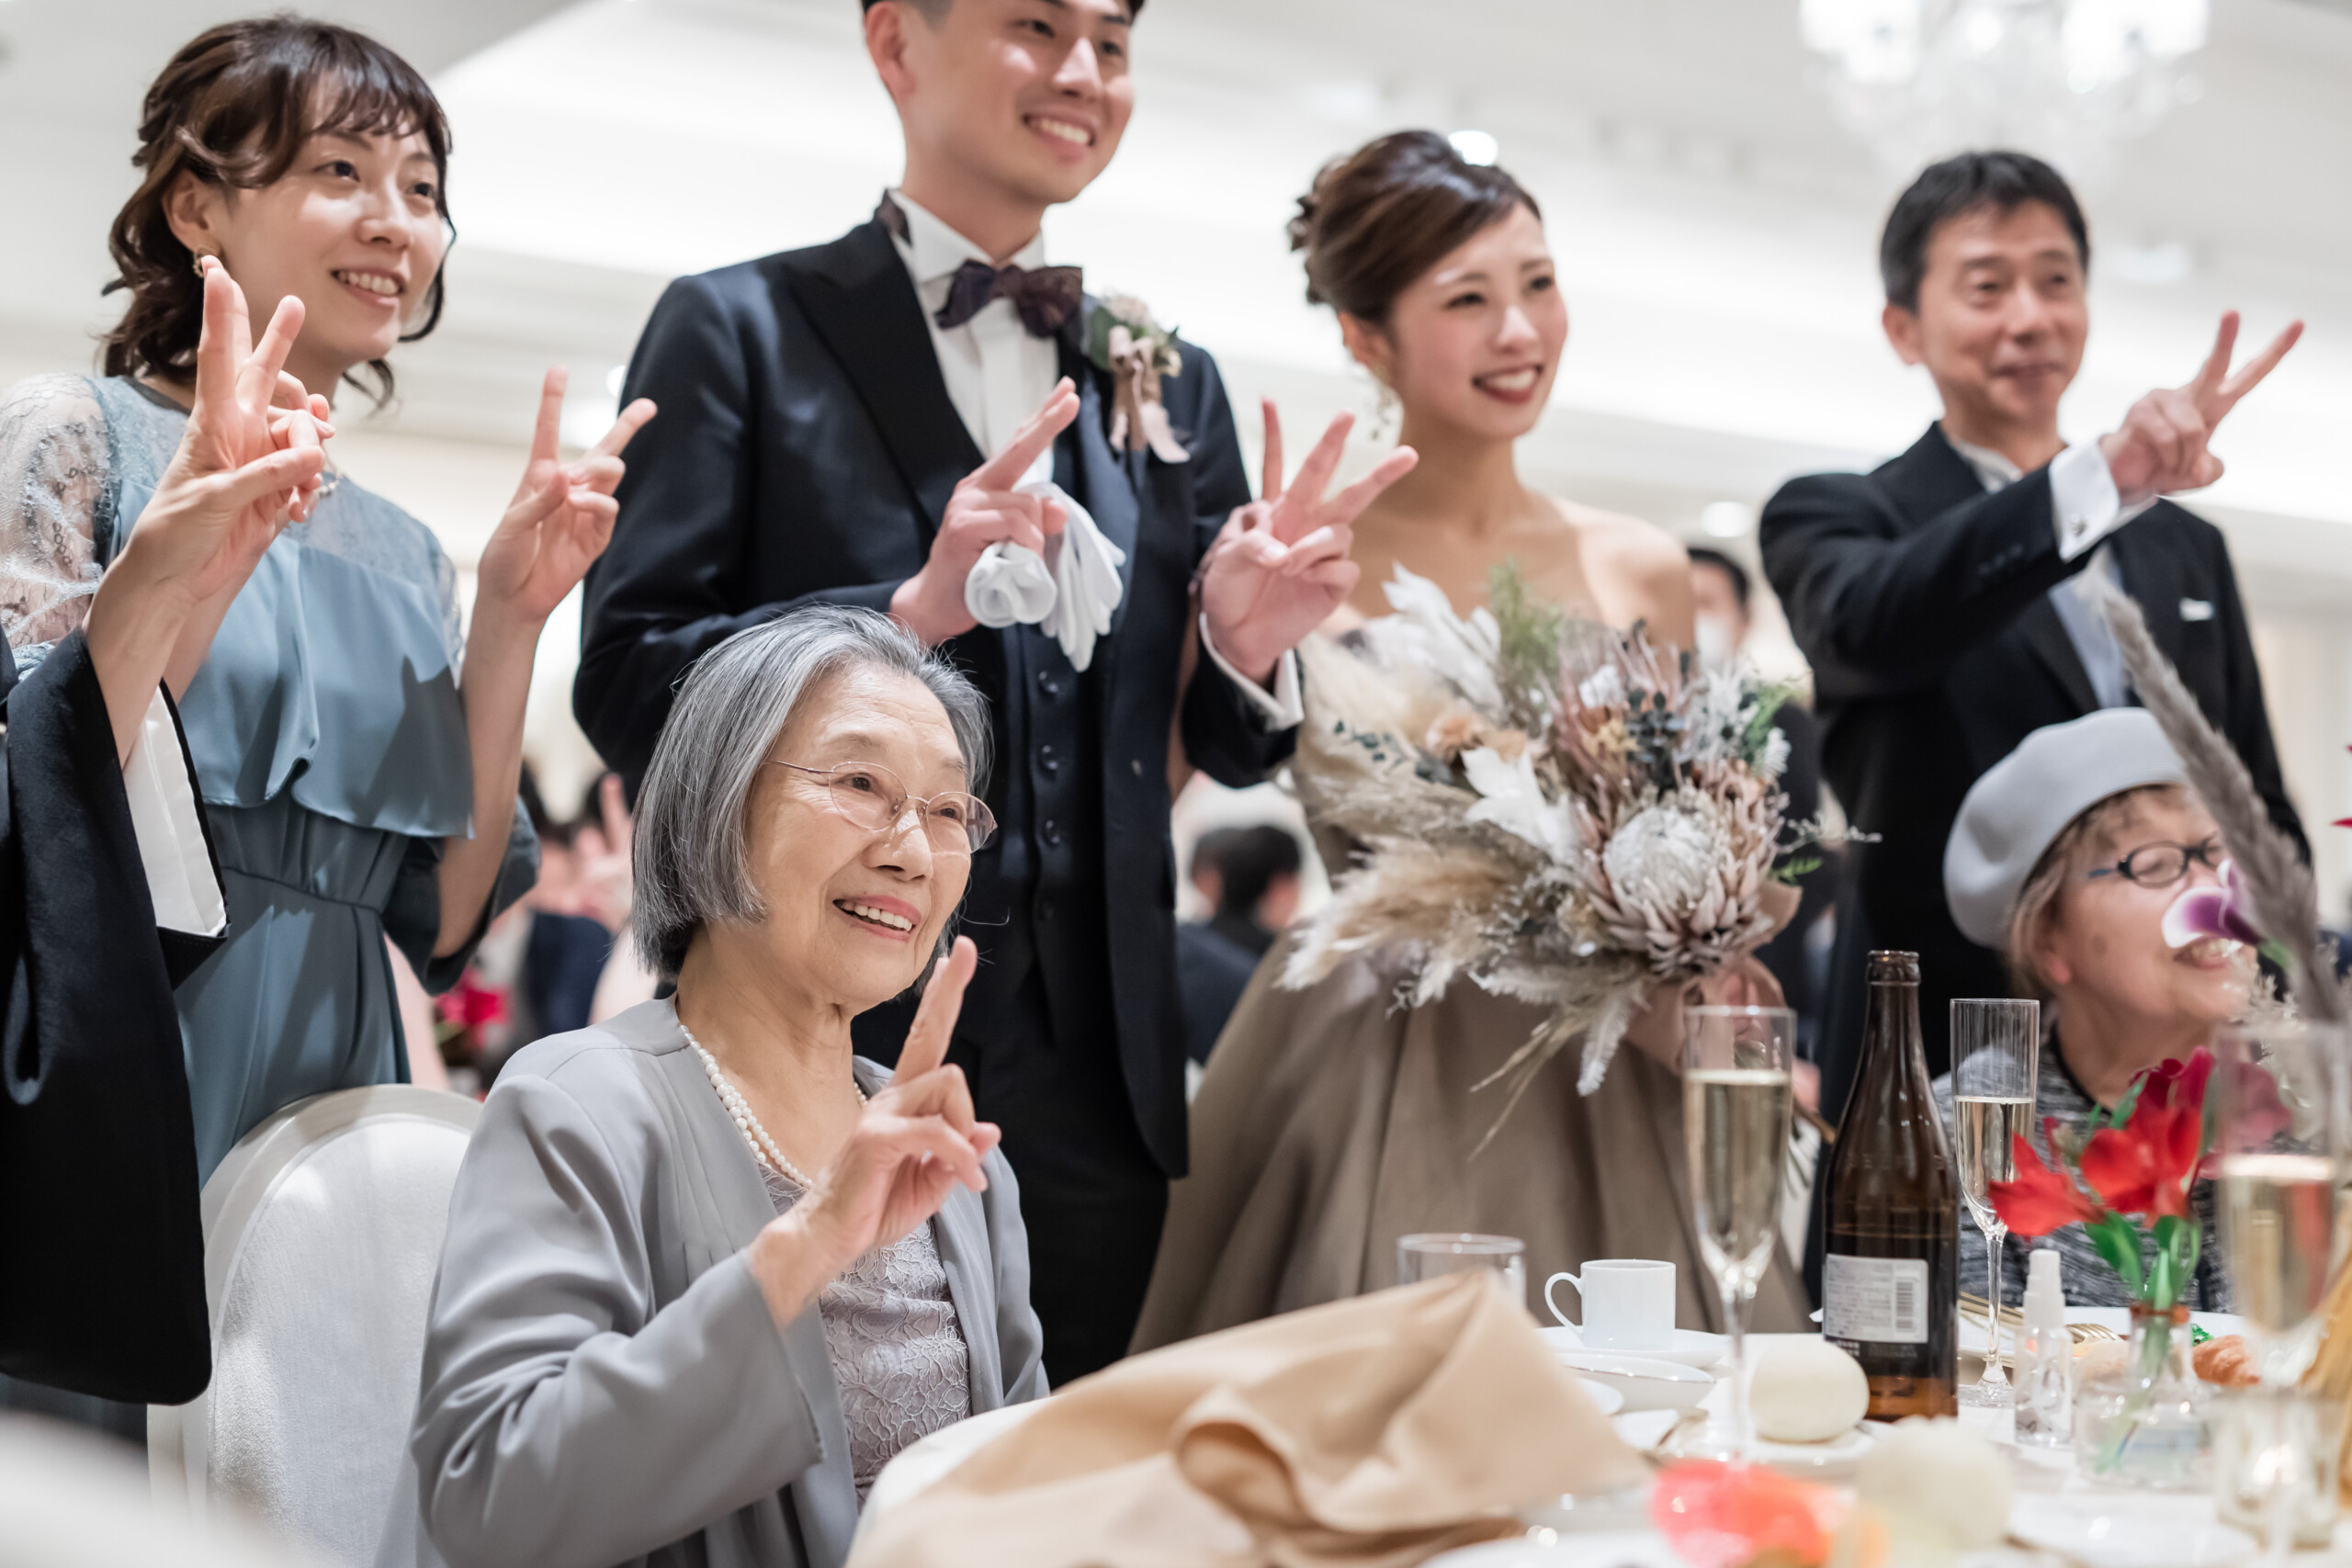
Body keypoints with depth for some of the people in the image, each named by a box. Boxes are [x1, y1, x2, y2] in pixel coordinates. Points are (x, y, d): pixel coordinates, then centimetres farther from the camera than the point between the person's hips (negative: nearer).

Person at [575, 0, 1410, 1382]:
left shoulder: (1173, 384, 13)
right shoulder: (741, 332, 0)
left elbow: (1231, 750, 15)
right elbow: (628, 690, -8)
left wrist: (1249, 643, -8)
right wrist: (914, 605, -21)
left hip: (1097, 1093, 4)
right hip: (828, 1055, -4)